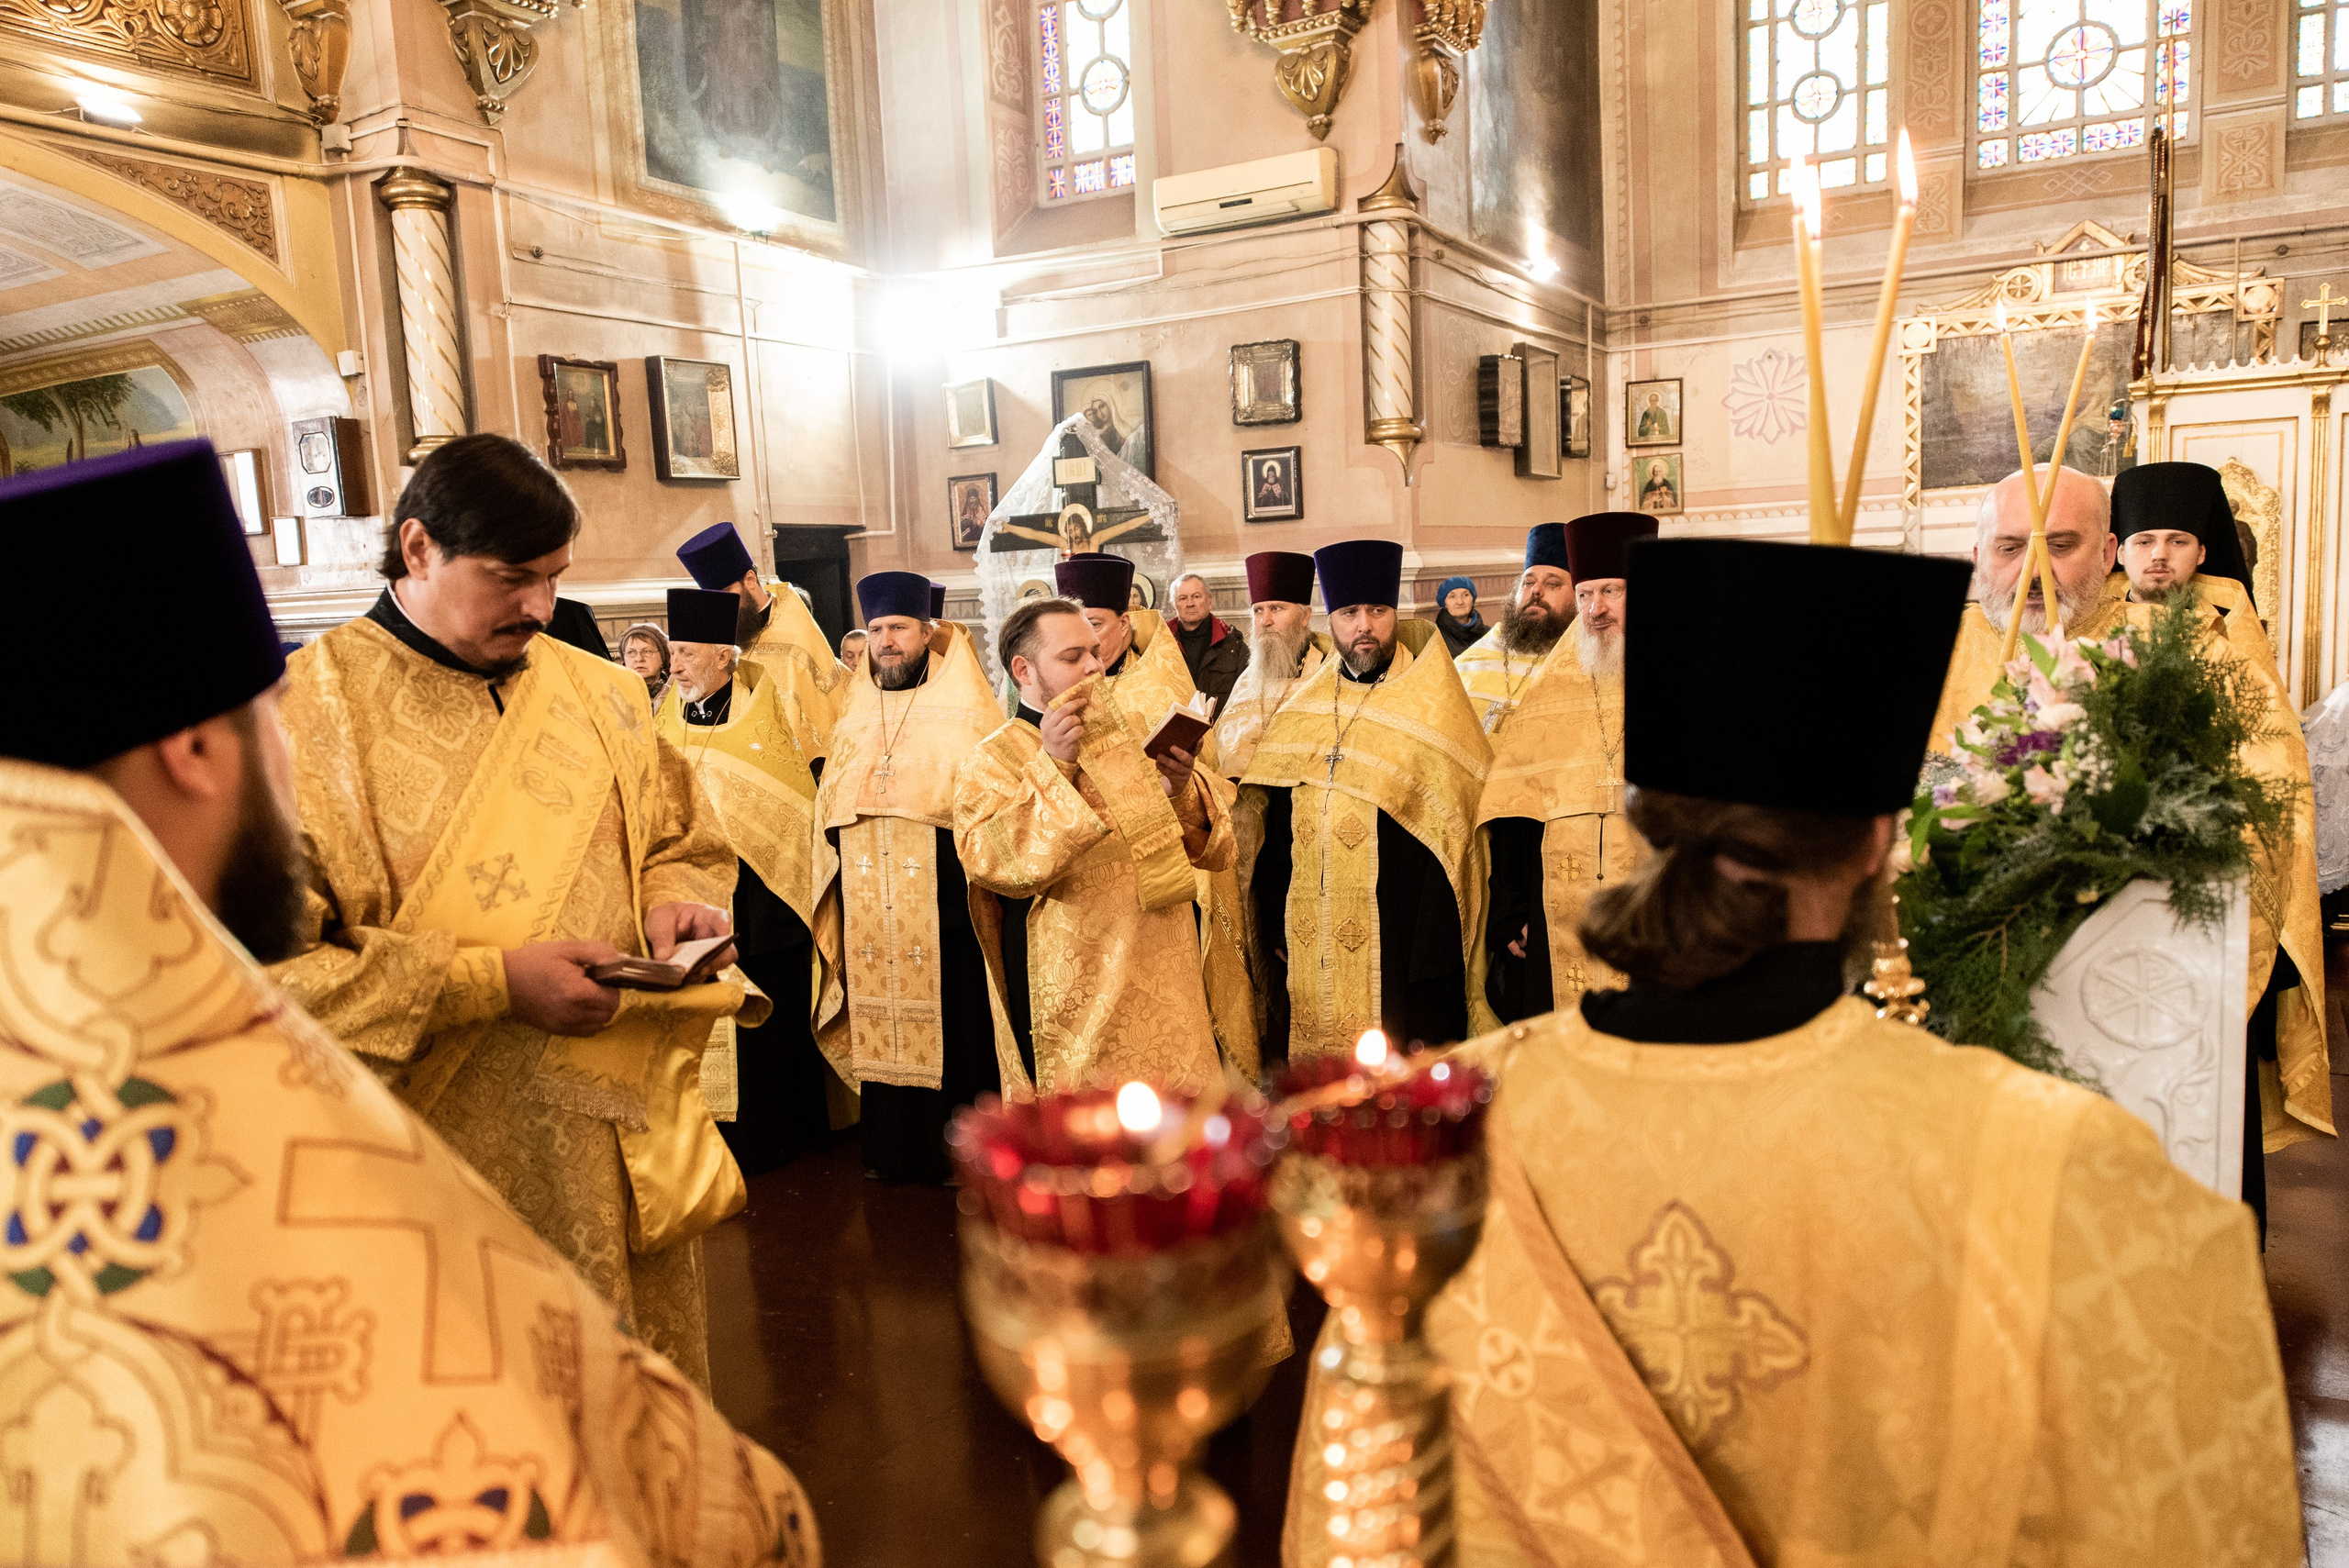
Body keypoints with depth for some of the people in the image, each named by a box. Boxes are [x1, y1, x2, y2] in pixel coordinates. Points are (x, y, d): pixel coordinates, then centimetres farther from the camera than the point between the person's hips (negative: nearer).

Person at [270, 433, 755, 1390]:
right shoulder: (311, 713, -9)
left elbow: (686, 842, 18)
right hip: (443, 1170, -4)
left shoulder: (599, 694, 6)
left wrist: (676, 902, -5)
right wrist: (492, 981, -20)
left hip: (625, 1150, 5)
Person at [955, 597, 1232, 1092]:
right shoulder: (993, 762, -3)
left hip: (1166, 990, 5)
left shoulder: (1124, 740, 13)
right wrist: (1052, 767, -24)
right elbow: (997, 863, -22)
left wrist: (1180, 789, -11)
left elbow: (1215, 849, 8)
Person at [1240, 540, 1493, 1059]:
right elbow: (1275, 828, 14)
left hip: (1400, 949, -4)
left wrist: (1436, 955, -13)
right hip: (1311, 950, 4)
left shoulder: (1432, 709, -3)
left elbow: (1453, 830, -8)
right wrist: (1275, 928, 9)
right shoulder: (1301, 708, 11)